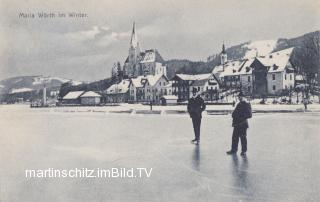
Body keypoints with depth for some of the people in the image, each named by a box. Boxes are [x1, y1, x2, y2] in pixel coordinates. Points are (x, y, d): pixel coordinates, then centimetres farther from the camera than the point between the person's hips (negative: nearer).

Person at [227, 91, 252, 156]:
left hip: (243, 124, -7)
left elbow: (249, 115, -11)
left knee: (243, 138, -1)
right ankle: (233, 150, 18)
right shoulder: (238, 105, 16)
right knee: (235, 137, 9)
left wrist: (243, 118, -20)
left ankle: (243, 151, 8)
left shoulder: (246, 105, -5)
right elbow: (235, 113, 23)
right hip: (236, 124, 7)